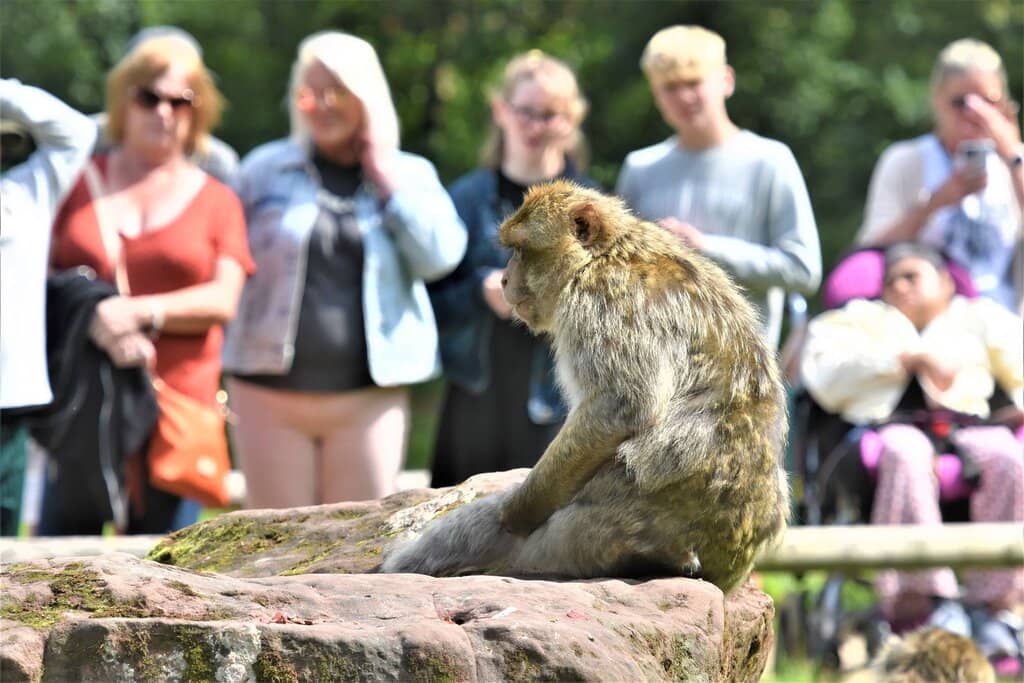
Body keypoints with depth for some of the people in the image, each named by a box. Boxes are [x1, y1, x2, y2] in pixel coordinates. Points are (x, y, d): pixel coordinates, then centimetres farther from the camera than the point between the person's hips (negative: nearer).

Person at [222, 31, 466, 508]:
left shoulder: (410, 175, 8)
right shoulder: (266, 169, 6)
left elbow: (440, 256, -8)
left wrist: (385, 177, -6)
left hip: (368, 400, 0)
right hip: (272, 396, 0)